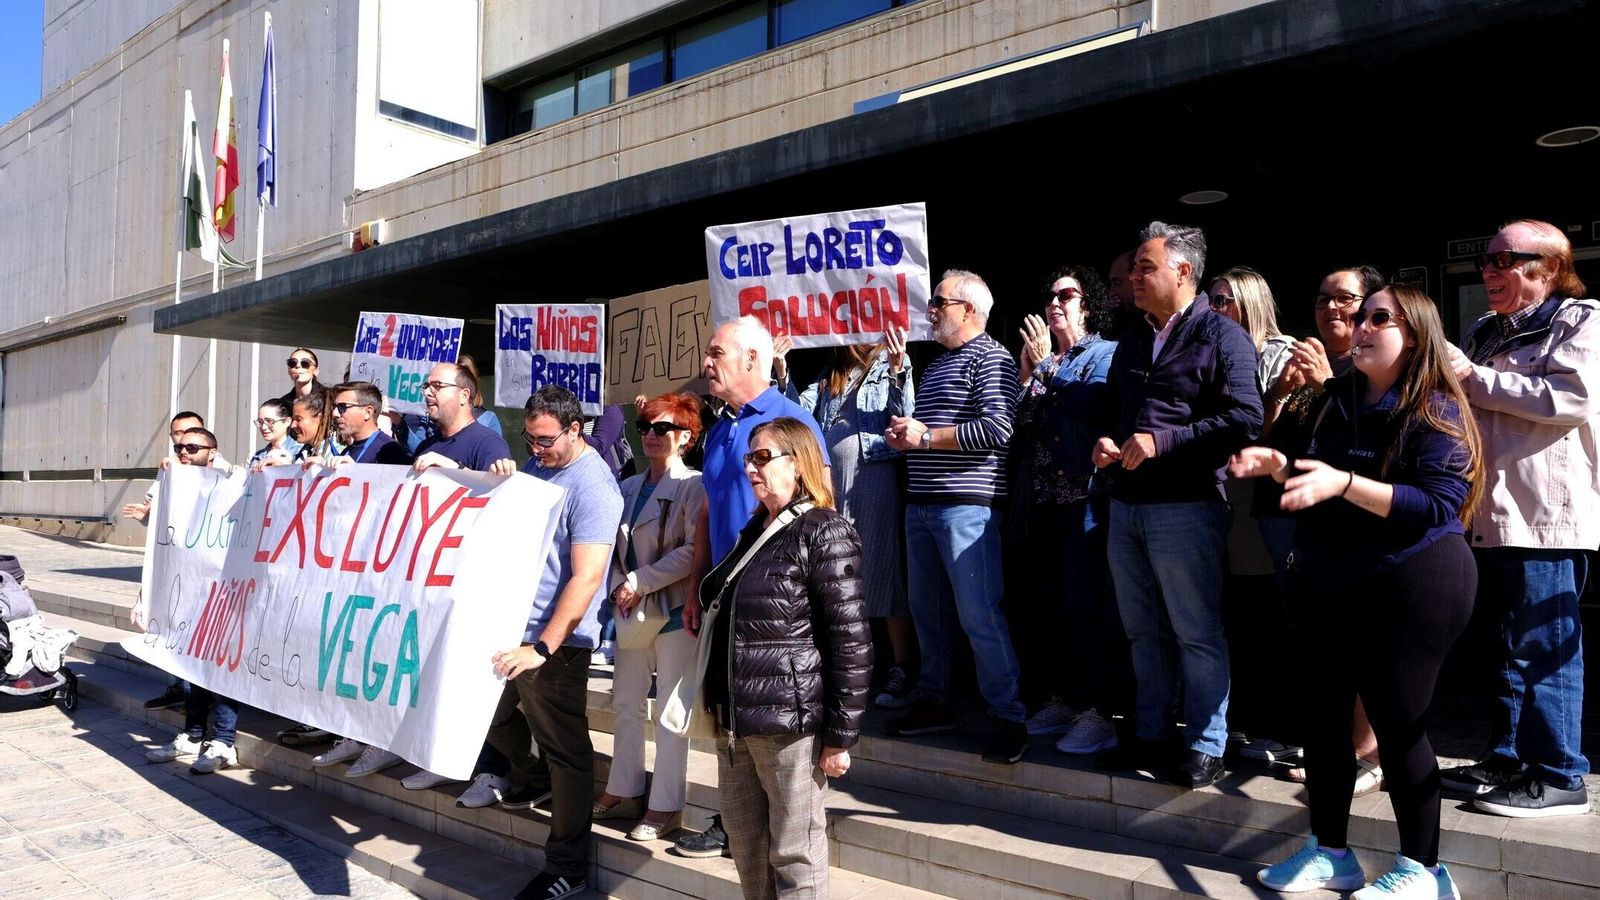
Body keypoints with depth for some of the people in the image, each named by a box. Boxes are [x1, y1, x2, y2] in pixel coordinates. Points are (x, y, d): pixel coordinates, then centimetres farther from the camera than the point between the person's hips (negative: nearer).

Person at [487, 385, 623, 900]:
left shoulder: (592, 486, -16)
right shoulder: (537, 464, 9)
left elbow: (586, 576, -23)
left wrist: (543, 647, -27)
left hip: (554, 637, -8)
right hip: (511, 625, 9)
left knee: (565, 752, 2)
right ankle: (532, 779, 48)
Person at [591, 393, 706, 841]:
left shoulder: (692, 486, -8)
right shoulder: (629, 488, 13)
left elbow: (693, 550, -16)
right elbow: (616, 544, 14)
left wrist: (639, 582, -16)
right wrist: (619, 587, -4)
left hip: (674, 609, -7)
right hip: (633, 609, 7)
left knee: (669, 710, -1)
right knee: (625, 701, 14)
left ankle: (665, 806, 8)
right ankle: (624, 791, 27)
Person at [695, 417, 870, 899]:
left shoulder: (825, 533, -11)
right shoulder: (754, 531, 14)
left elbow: (851, 641, -15)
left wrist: (841, 734, -16)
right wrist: (718, 702, 21)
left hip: (790, 719, -8)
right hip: (734, 718, 8)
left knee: (794, 853, 3)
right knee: (744, 841, 17)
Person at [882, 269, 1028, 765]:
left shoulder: (990, 358, -5)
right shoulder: (935, 365, 21)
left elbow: (997, 429, -18)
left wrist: (925, 436, -13)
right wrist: (903, 433, 6)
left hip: (966, 504, -9)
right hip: (921, 503, 9)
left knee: (979, 614, -8)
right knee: (927, 611, 12)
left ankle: (1008, 717, 1)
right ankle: (934, 701, 24)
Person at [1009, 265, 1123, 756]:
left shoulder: (1104, 354, 1)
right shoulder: (1041, 359, 19)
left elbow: (1088, 407, -15)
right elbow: (1019, 421, 12)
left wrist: (1046, 365, -10)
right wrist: (1025, 373, 2)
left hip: (1082, 496, -7)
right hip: (1039, 499, 7)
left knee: (1084, 606, -7)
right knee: (1044, 605, 10)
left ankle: (1095, 710, 0)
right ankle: (1059, 698, 21)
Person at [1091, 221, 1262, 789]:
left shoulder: (1221, 335, -4)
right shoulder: (1132, 342, 19)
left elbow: (1244, 418, -15)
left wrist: (1162, 442, -18)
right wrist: (1105, 445, 6)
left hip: (1185, 507, -7)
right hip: (1126, 505, 8)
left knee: (1197, 634, 0)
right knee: (1143, 631, 14)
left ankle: (1205, 747, 12)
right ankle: (1150, 736, 25)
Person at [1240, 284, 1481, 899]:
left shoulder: (1435, 409, -10)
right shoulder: (1336, 400, 11)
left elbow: (1437, 507, -21)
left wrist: (1343, 483, -30)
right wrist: (1279, 466, 0)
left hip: (1408, 588, -7)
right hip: (1330, 588, 7)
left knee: (1396, 724, 0)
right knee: (1323, 714, 10)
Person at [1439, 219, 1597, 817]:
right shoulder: (1485, 333, 20)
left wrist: (1474, 379, -12)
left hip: (1546, 517, -8)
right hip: (1492, 515, 8)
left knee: (1543, 649, -4)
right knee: (1508, 646, 13)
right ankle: (1510, 760, 23)